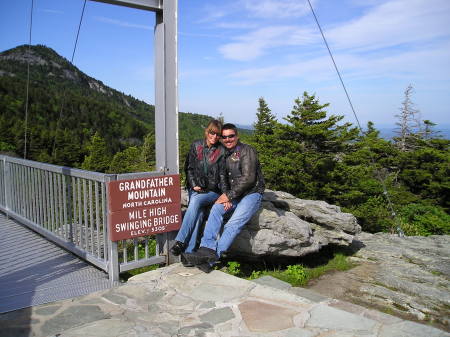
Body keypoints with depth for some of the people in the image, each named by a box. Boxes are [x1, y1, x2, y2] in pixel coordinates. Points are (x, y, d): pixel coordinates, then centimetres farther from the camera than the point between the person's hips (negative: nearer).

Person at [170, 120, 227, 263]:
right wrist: (194, 185, -4)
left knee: (196, 200, -32)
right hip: (195, 189, 2)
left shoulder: (221, 151, 1)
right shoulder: (196, 146, 7)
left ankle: (180, 241, -30)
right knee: (198, 213, -26)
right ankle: (189, 252, -28)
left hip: (212, 191, -2)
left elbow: (222, 175, -4)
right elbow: (189, 168, 10)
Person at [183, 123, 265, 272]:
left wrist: (229, 195, -15)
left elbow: (248, 179, -16)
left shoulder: (247, 151, -8)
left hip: (251, 194, -6)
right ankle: (207, 249, -36)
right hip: (232, 195, 6)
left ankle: (210, 260, -34)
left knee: (233, 224, -26)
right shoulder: (224, 154, 14)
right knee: (216, 209, -24)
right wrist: (225, 196, -5)